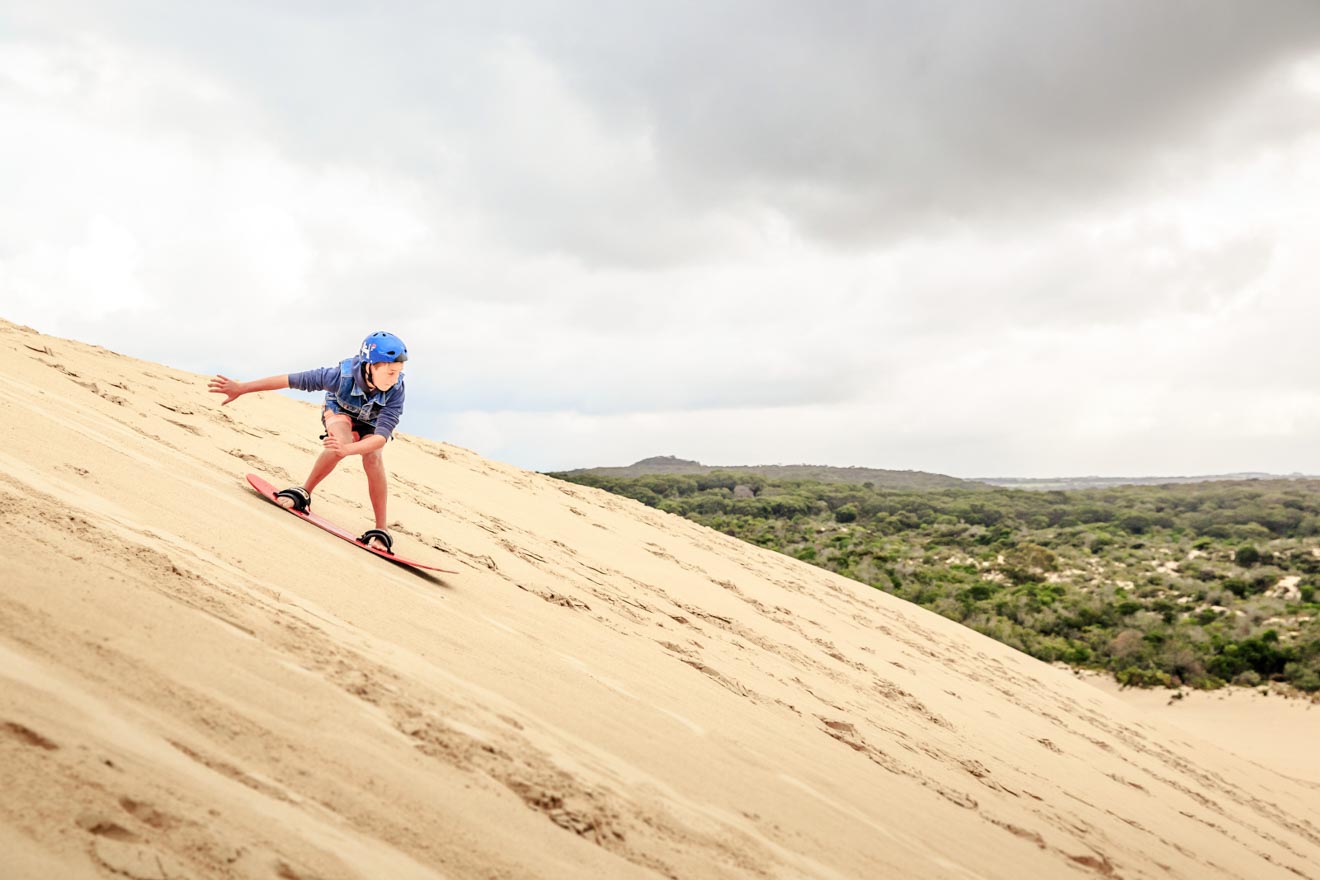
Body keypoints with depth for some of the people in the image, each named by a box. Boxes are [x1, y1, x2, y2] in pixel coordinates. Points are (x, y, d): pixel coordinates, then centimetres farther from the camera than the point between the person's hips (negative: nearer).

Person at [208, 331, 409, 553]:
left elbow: (382, 435, -45)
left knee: (374, 459, -27)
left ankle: (380, 530, -19)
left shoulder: (395, 393, -37)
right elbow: (293, 379, -32)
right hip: (339, 410, 0)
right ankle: (303, 494, -11)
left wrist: (347, 449, -63)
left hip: (369, 424, 1)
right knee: (341, 441, -33)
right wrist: (241, 388, -29)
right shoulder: (343, 375, -39)